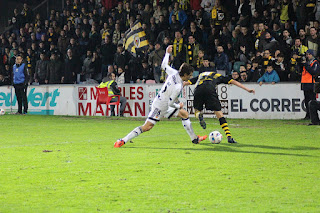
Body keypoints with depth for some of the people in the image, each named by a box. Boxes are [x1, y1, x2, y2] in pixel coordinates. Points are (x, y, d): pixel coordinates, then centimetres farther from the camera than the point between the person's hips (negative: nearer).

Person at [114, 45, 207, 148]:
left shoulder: (175, 73, -4)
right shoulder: (178, 86, -28)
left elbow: (164, 65, 15)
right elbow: (170, 103, -23)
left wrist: (167, 53, 28)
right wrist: (179, 106, -4)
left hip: (167, 106, 10)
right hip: (160, 107, -10)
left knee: (184, 114, 15)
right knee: (147, 127, -12)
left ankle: (194, 138, 25)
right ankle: (123, 140, -9)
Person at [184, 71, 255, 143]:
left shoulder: (200, 75, 39)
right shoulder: (218, 76, 34)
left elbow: (187, 82, 38)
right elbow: (234, 82, 29)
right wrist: (247, 89, 29)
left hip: (198, 90, 2)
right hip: (210, 90, -2)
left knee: (197, 110, 24)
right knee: (219, 114, 4)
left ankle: (199, 116, -15)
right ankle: (229, 137, -6)